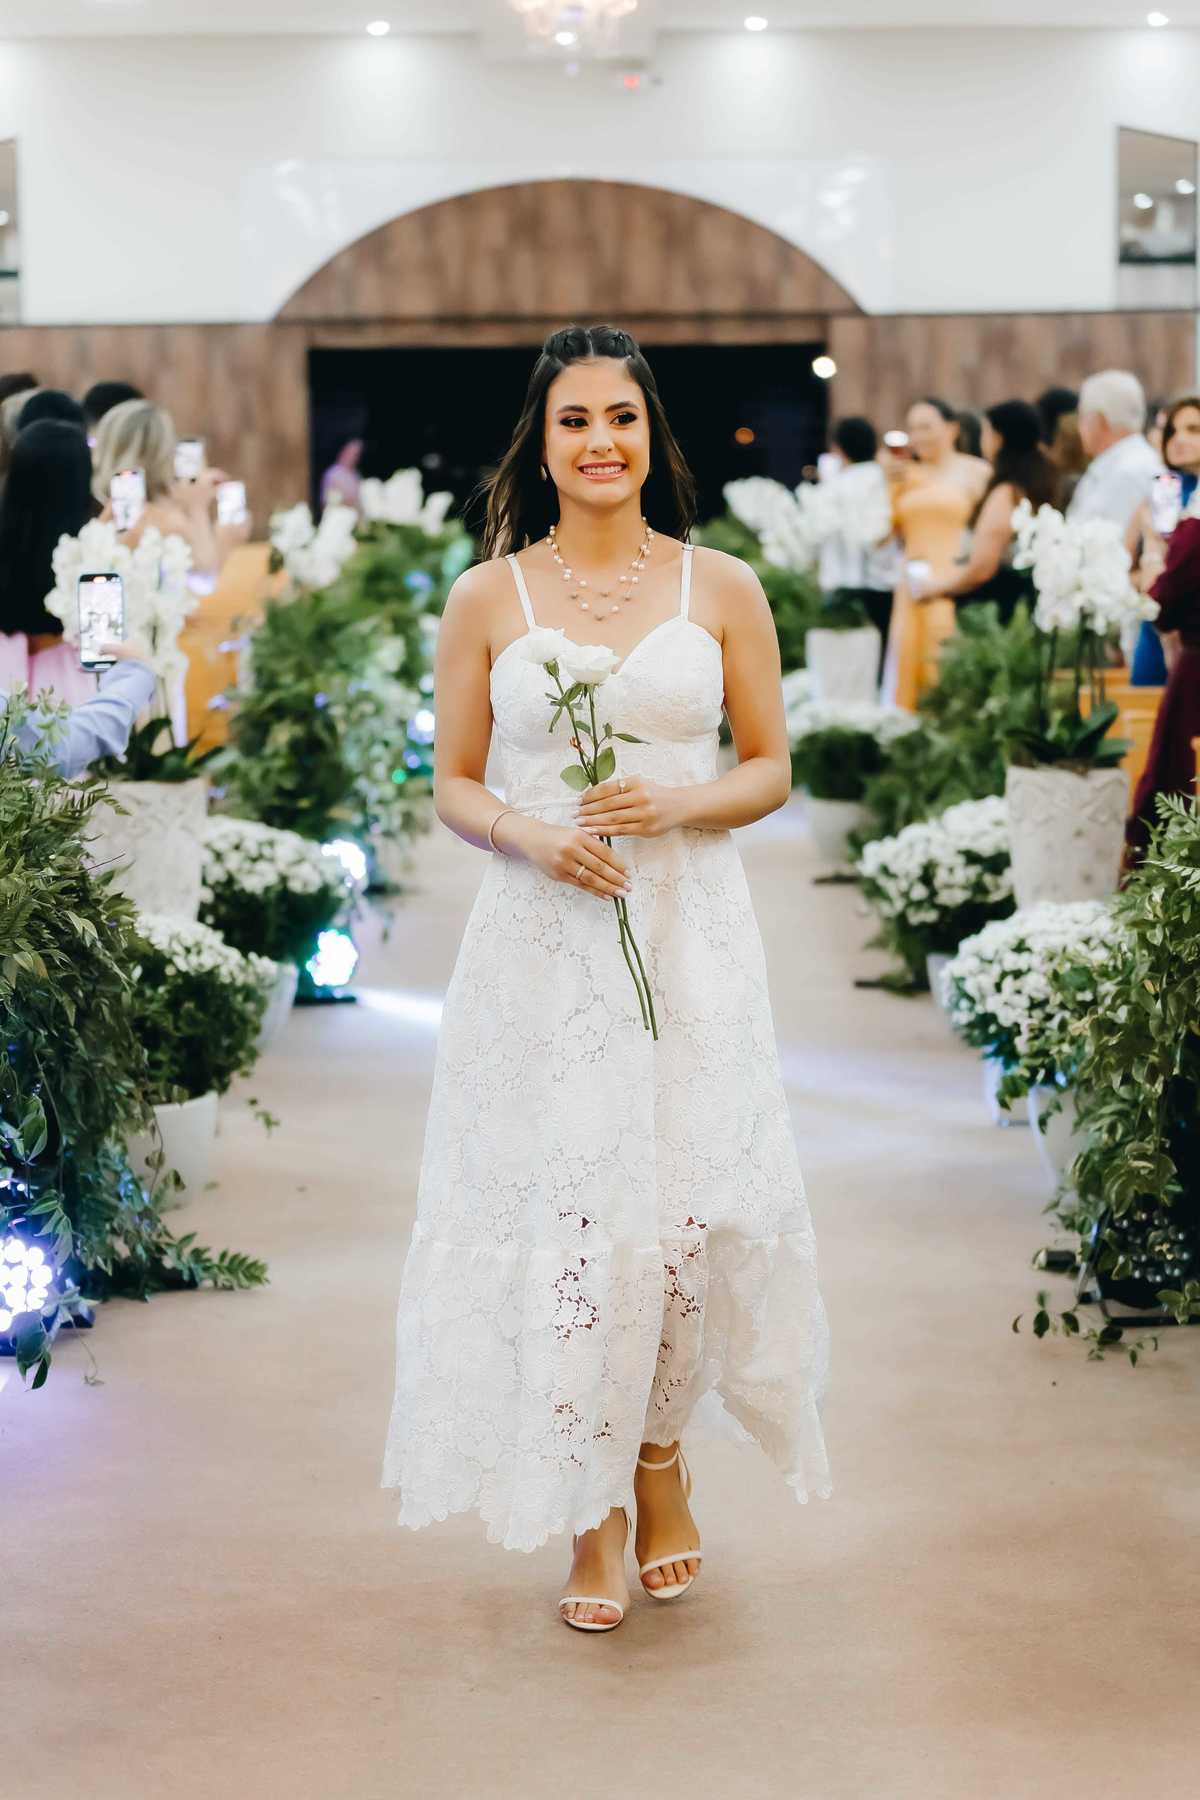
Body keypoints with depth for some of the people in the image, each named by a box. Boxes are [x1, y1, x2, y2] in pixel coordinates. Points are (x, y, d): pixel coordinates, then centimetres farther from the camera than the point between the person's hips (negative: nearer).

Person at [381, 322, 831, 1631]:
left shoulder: (722, 589, 4)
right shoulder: (487, 601, 4)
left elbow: (771, 770, 7)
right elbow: (453, 786, 7)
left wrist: (675, 802, -12)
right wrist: (532, 837, -13)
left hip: (690, 936, 0)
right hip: (542, 946, 0)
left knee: (687, 1206, -1)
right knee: (557, 1217, -1)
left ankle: (661, 1452, 27)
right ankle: (592, 1517, 14)